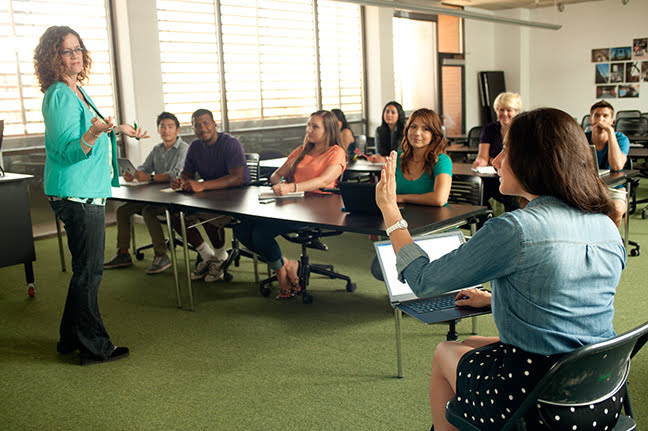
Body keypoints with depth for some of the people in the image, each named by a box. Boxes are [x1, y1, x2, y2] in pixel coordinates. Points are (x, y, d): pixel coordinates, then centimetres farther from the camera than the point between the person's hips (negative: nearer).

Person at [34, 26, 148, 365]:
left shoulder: (77, 92, 14)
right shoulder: (60, 96, -16)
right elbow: (68, 152, -21)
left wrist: (120, 129, 36)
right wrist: (93, 133, -38)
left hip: (87, 192, 10)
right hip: (77, 195, -10)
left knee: (86, 268, 16)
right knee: (89, 270, -3)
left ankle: (71, 339, 28)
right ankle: (93, 347, 8)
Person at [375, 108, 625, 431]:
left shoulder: (514, 230, -23)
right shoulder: (608, 227, 0)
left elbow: (424, 281, -13)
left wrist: (390, 209, -2)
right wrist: (493, 298, 29)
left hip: (528, 402, -7)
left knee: (445, 353, 22)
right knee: (471, 345, 28)